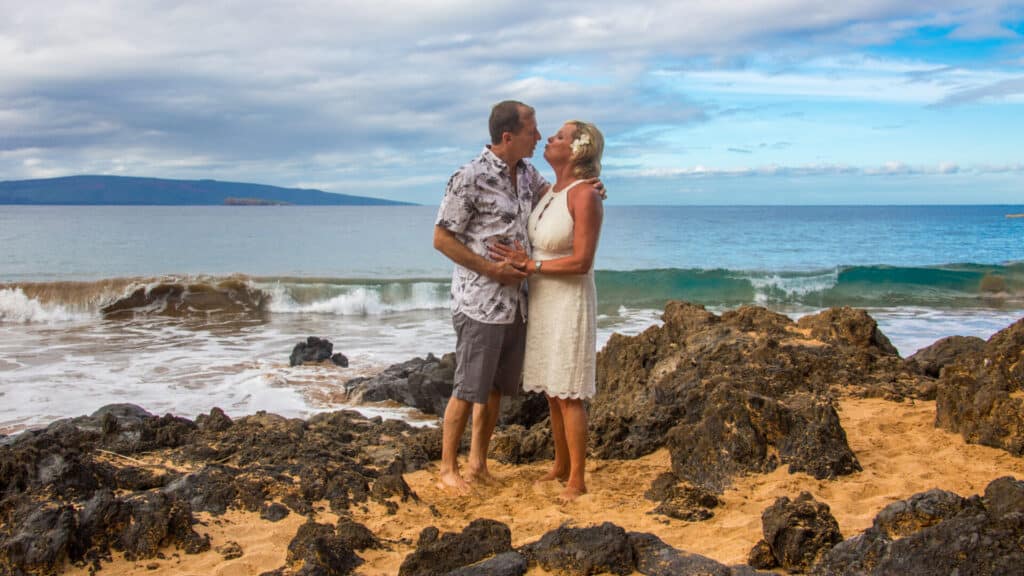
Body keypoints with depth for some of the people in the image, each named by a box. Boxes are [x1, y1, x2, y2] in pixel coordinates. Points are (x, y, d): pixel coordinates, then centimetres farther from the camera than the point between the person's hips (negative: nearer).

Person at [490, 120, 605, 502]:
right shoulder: (550, 192, 8)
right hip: (543, 303, 9)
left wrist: (531, 265, -17)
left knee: (568, 394, -4)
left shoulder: (585, 196, -19)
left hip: (570, 306, -9)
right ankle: (561, 467, 27)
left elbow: (582, 262, -23)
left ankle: (577, 480, 6)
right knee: (552, 391, 14)